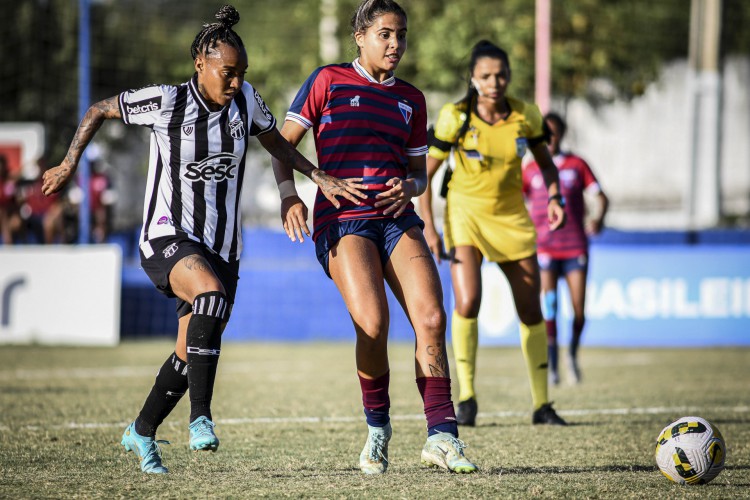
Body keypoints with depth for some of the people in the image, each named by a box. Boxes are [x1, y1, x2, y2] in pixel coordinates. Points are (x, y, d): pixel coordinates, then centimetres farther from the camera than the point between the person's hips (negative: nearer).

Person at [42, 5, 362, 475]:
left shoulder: (245, 99, 0)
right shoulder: (164, 102, -12)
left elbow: (276, 142, 18)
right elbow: (99, 110, 1)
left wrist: (320, 178, 8)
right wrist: (68, 166, 4)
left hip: (221, 245, 5)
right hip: (168, 237, -5)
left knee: (191, 355, 8)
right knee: (212, 294, -36)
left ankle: (142, 432, 32)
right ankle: (201, 418, -34)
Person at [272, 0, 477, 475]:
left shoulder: (411, 99, 17)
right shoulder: (329, 81, 6)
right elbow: (283, 143, 6)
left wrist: (408, 188, -1)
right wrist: (289, 195, -11)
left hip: (396, 218, 4)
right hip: (342, 219, -4)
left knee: (431, 317, -15)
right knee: (373, 322, -23)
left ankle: (441, 434, -9)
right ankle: (377, 426, 0)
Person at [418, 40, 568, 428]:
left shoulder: (525, 116, -7)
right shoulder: (455, 117, -14)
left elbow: (545, 163, 9)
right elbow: (424, 174, -8)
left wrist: (554, 197, -10)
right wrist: (428, 227, -16)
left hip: (511, 217, 3)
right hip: (465, 211, -3)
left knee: (531, 311, 2)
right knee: (467, 302, -21)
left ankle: (542, 405, 14)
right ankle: (466, 397, -8)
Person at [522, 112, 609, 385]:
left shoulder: (577, 165, 8)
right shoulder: (530, 170, 9)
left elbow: (601, 197, 6)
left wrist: (598, 218, -14)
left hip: (575, 247, 0)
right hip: (543, 248, 0)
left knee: (579, 311, -3)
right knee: (547, 308, -13)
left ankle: (573, 353, 24)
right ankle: (551, 367, -6)